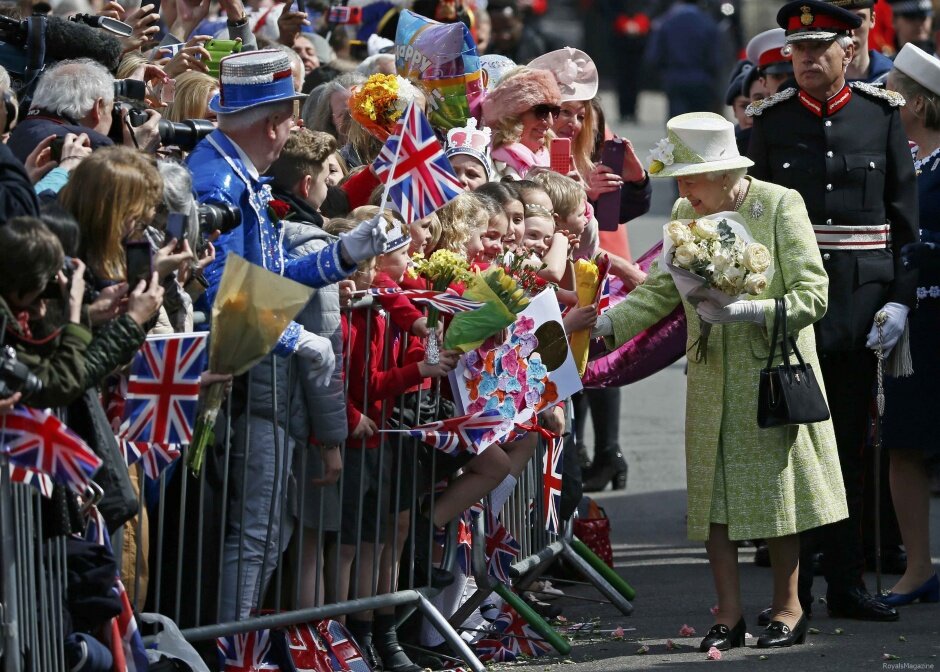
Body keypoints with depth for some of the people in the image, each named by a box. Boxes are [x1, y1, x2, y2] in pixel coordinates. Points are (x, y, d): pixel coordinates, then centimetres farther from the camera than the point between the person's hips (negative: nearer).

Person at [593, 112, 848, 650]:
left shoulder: (780, 205, -10)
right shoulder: (684, 213, 5)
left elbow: (813, 295, -13)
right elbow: (662, 290, 10)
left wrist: (748, 311, -25)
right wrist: (606, 323, -3)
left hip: (773, 370, -4)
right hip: (711, 381, 4)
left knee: (777, 490, 3)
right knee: (713, 497, 2)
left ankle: (788, 609, 16)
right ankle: (729, 616, 9)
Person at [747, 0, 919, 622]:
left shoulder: (883, 114, 4)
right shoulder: (771, 120, 3)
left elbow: (904, 213, 4)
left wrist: (900, 297, -3)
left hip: (862, 299, 1)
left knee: (851, 440, 7)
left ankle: (847, 582, 14)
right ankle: (792, 587, 6)